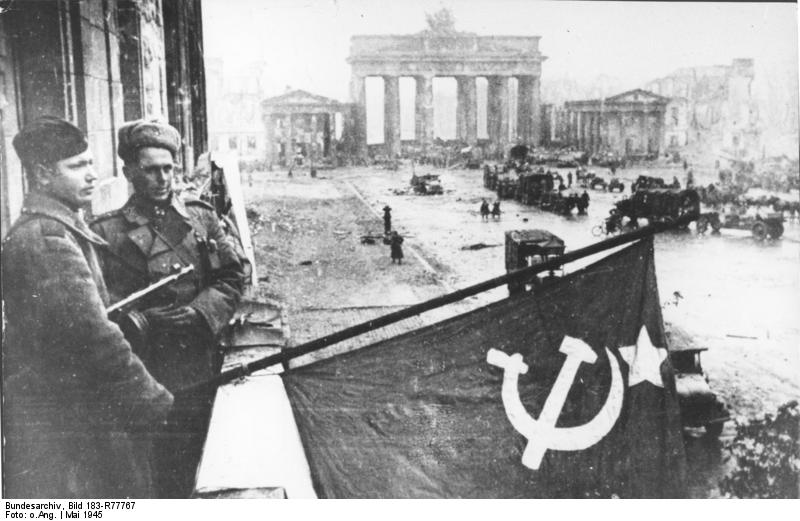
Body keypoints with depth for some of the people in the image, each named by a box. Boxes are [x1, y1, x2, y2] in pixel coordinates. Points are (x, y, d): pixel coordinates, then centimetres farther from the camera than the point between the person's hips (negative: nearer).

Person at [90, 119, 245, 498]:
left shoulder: (201, 217, 7)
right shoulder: (108, 232, -2)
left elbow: (232, 278, 6)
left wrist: (201, 312, -10)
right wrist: (140, 321, -23)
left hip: (201, 370, 3)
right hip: (148, 373, -3)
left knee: (192, 467, 15)